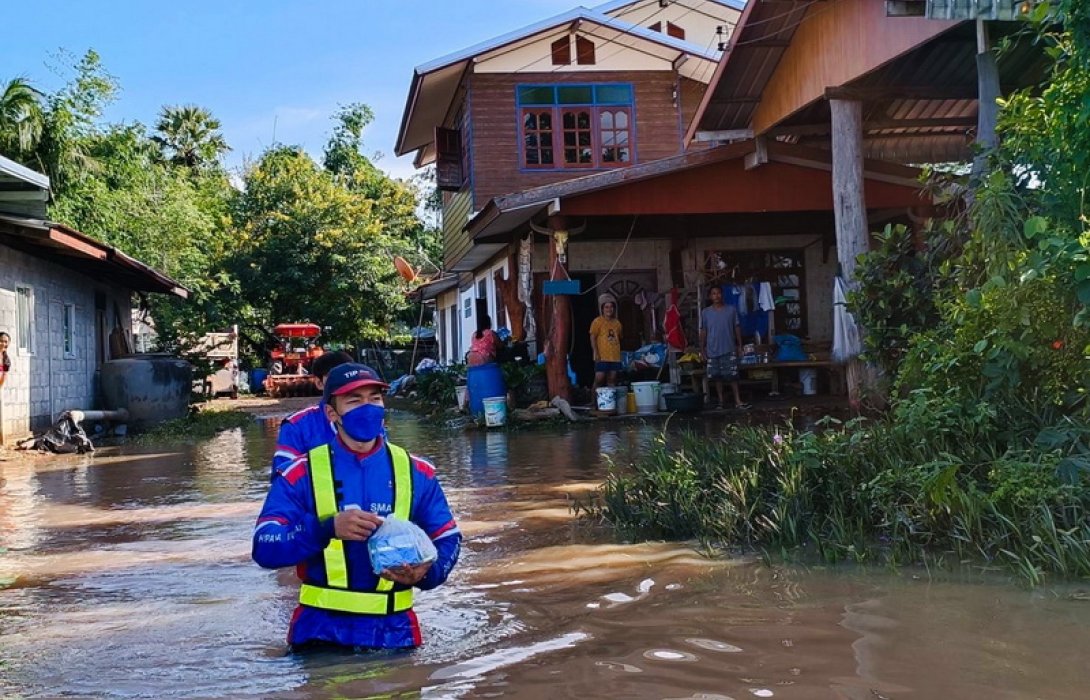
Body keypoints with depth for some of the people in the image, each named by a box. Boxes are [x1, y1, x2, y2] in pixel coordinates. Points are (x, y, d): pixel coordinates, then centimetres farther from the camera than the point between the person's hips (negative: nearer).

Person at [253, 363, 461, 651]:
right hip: (321, 631, -2)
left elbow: (448, 539, 5)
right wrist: (328, 528, -28)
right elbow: (264, 548, -13)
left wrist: (427, 573, -17)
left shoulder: (415, 473, 5)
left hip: (393, 632, 2)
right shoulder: (302, 474, -3)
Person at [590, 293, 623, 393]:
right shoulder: (597, 321, -1)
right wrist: (596, 353, -13)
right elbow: (593, 338, -5)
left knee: (612, 380, 5)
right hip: (602, 357, -5)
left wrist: (619, 353, 14)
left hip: (615, 357, 5)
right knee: (599, 379, -10)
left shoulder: (617, 323, 15)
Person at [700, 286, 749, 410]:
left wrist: (740, 346, 3)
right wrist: (702, 349, 2)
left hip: (729, 349, -1)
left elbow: (737, 328, 5)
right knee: (717, 376, 6)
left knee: (733, 376, -4)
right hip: (712, 350, 1)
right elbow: (703, 331, 5)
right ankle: (721, 399, 17)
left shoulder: (731, 310, 1)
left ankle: (738, 401, -5)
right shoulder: (705, 312, 2)